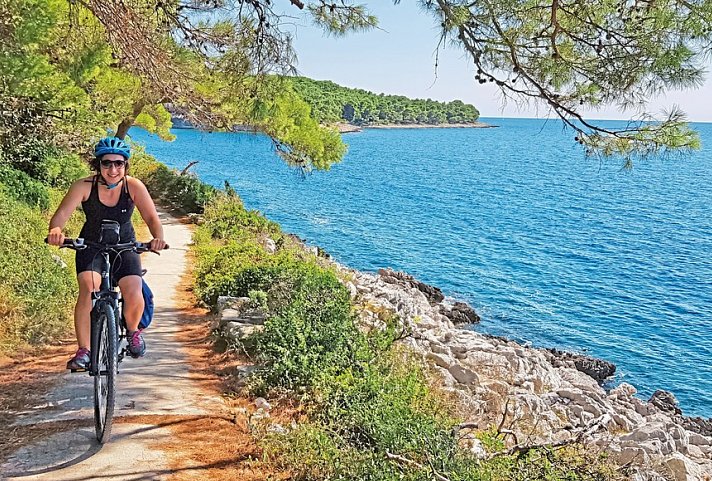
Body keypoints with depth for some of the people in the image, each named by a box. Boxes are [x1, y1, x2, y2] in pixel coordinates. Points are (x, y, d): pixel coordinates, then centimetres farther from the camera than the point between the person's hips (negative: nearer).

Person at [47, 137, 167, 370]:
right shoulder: (84, 186, -19)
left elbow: (152, 218, -23)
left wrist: (158, 238, -45)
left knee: (134, 296, -19)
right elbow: (61, 214, -27)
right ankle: (83, 350, -15)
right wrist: (56, 230, -50)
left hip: (125, 246, 0)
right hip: (91, 246, 0)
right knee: (88, 289, -26)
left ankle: (133, 330, 14)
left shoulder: (134, 186, -17)